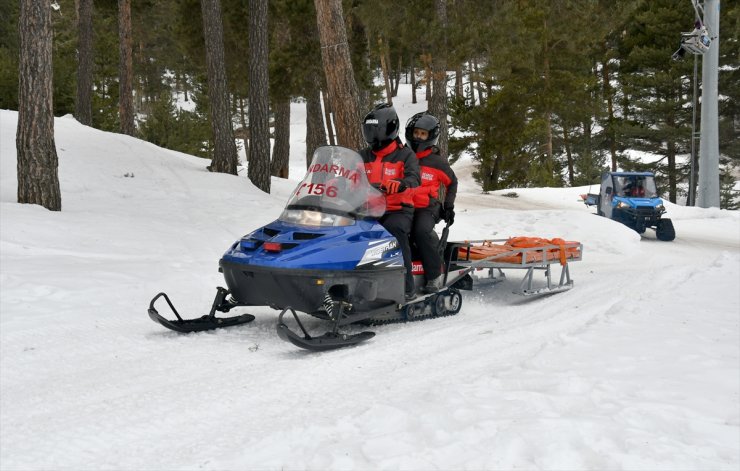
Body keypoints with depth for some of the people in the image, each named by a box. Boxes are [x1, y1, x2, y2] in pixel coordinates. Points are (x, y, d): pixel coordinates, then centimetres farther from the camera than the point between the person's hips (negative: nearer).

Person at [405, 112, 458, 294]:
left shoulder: (437, 162, 7)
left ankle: (435, 275, -26)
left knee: (422, 230, -36)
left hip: (427, 208, -3)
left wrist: (449, 206, 12)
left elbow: (452, 182, 20)